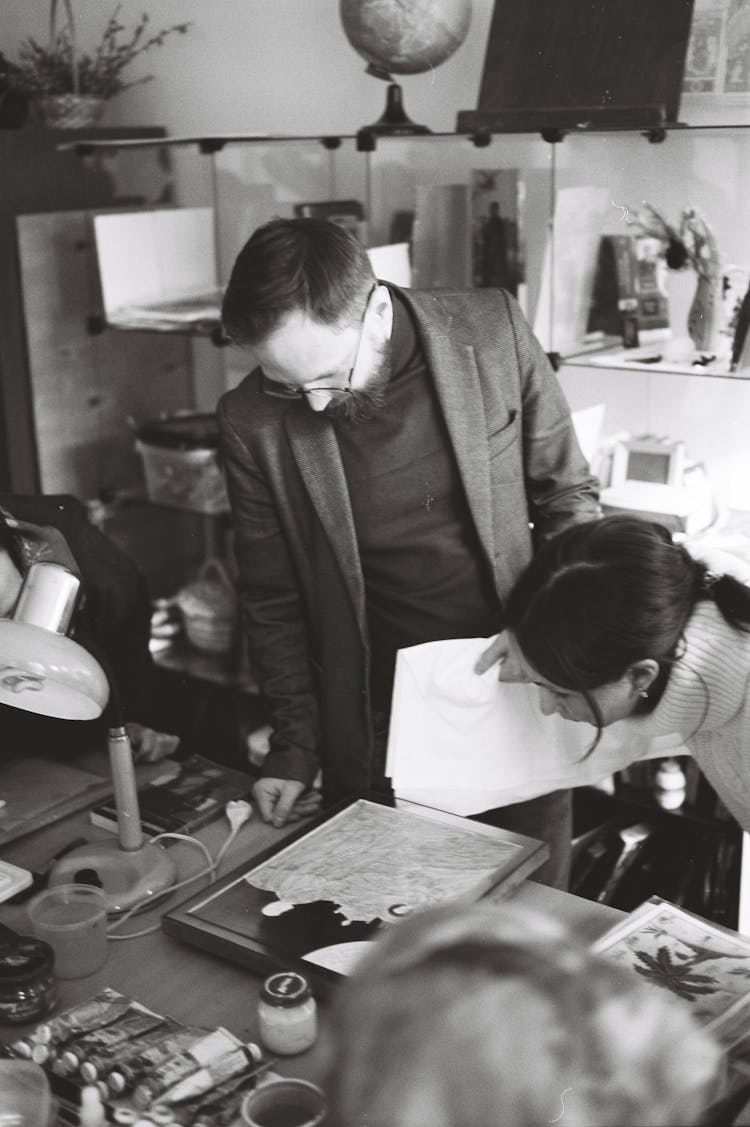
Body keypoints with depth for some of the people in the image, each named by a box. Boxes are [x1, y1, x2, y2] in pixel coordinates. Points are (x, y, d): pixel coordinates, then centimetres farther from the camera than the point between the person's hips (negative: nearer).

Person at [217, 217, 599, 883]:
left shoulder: (494, 331, -11)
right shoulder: (254, 424, -12)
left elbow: (569, 495, 1)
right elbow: (273, 601, 0)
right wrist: (297, 743, 0)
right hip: (374, 737, 0)